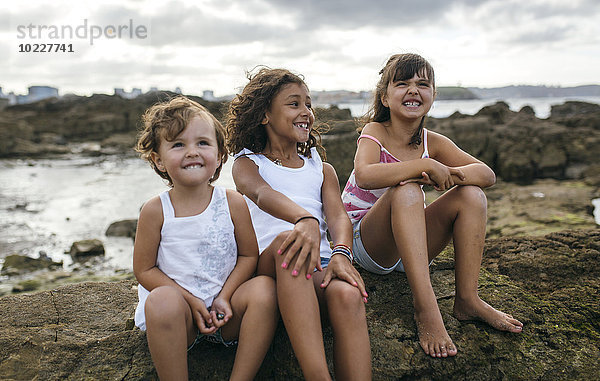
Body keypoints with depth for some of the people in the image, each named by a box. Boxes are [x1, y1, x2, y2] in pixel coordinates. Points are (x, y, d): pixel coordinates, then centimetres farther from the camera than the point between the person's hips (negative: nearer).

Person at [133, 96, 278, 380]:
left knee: (264, 288, -24)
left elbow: (248, 255, 1)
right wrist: (191, 301, -14)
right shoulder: (155, 211, -5)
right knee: (162, 300, -33)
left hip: (225, 311, 2)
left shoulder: (233, 203, -3)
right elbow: (144, 270, -3)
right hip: (179, 304, -1)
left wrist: (224, 298, -13)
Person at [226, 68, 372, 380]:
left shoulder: (322, 170, 24)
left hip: (318, 268, 3)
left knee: (348, 294, -33)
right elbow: (262, 194, -13)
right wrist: (305, 219, -38)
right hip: (267, 266, -2)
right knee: (287, 240, -38)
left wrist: (341, 253, -22)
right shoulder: (247, 164, 13)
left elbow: (337, 215, 4)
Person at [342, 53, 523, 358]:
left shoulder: (433, 143, 1)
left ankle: (467, 300, -11)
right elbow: (364, 175, -34)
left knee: (471, 195, -14)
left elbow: (487, 174, -11)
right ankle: (425, 307, -35)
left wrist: (447, 174, -31)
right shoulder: (375, 132, -11)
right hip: (366, 245, -5)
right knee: (406, 190, -33)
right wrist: (427, 166, -33)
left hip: (409, 247, 5)